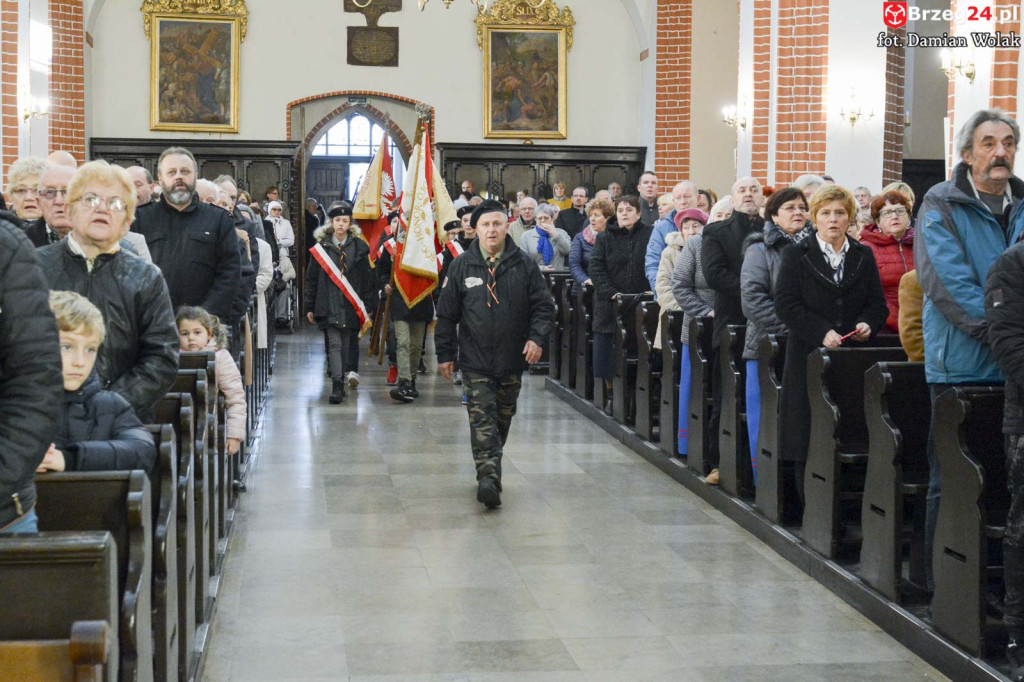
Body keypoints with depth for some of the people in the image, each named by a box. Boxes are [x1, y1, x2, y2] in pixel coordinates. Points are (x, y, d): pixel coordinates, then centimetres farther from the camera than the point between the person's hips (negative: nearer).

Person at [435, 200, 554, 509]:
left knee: (503, 418, 14)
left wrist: (537, 337, -13)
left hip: (512, 359, 2)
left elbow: (543, 305, 4)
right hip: (475, 360, -2)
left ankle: (488, 471, 32)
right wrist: (445, 353, 4)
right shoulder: (461, 267, 3)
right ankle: (489, 478, -21)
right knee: (482, 420, -12)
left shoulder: (524, 266, 2)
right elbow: (447, 313, 6)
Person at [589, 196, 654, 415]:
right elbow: (596, 267, 0)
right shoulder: (605, 237, 7)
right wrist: (611, 292, -12)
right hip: (610, 305, 1)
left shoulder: (649, 236, 4)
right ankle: (611, 395, 14)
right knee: (608, 353, 1)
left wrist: (651, 291, -12)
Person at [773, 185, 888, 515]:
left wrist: (867, 324, -9)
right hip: (810, 360, -2)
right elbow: (786, 305, -4)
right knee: (808, 440, -3)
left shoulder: (863, 257, 15)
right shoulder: (796, 255, 6)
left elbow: (878, 304, 13)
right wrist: (822, 332, -15)